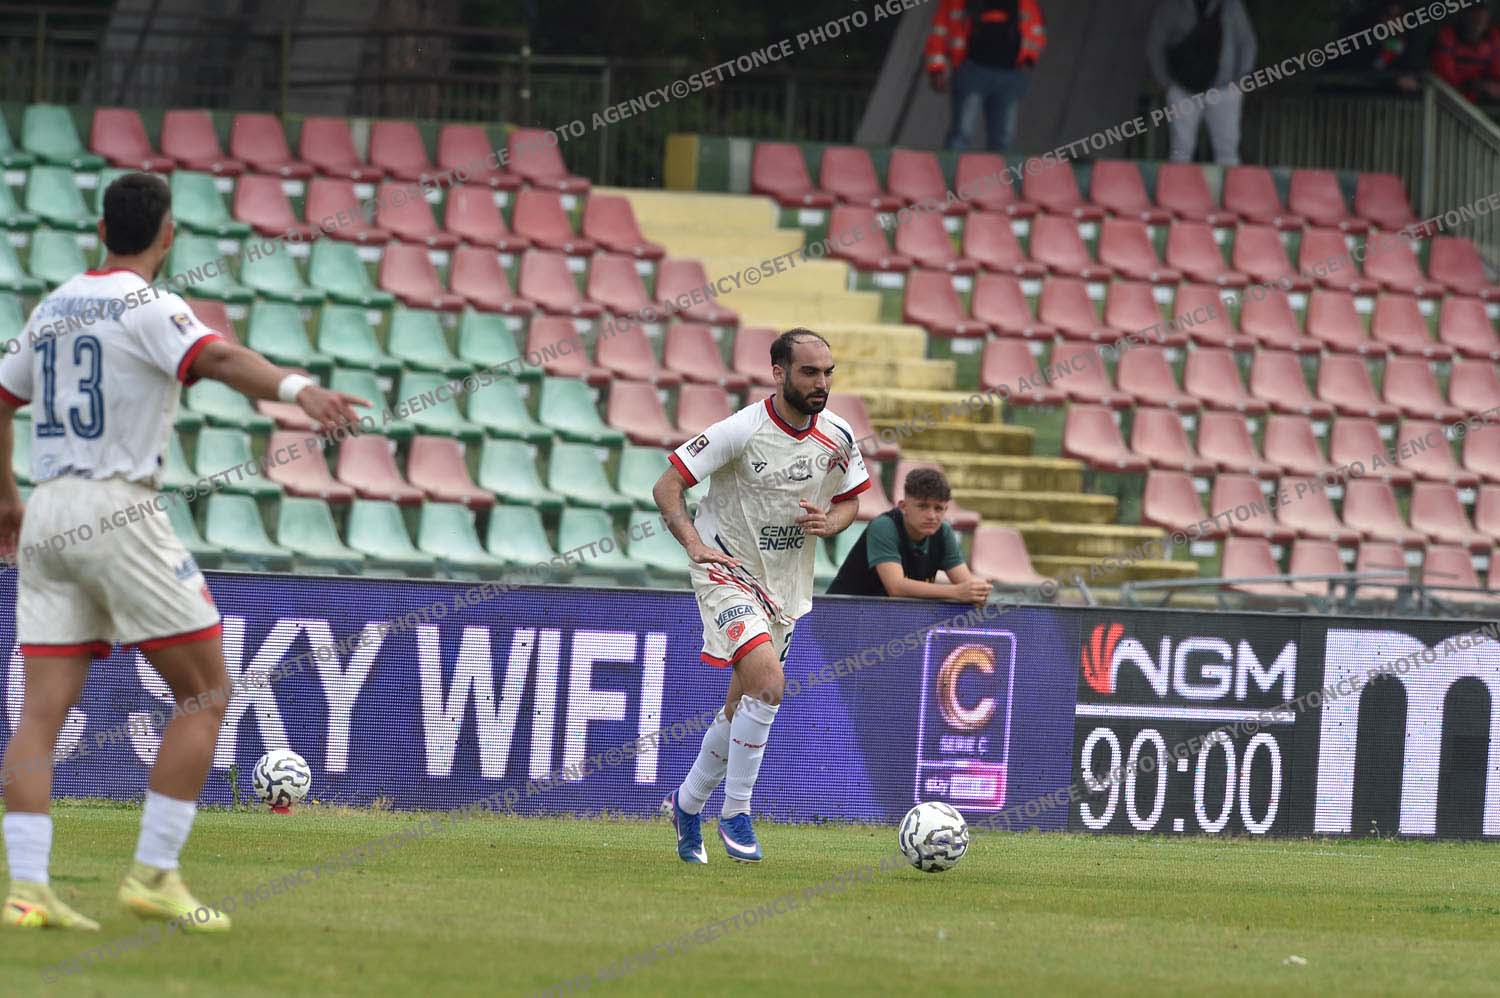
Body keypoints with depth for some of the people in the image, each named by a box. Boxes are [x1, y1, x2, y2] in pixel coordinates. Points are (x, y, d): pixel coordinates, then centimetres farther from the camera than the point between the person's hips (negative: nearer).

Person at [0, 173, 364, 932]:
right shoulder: (148, 308, -7)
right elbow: (215, 357, -28)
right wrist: (296, 387, -44)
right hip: (118, 510, -7)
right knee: (206, 693, 1)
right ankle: (153, 875, -5)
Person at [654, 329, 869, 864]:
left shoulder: (838, 438, -2)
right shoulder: (742, 430, -18)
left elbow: (850, 499, 15)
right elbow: (666, 487, -13)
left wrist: (829, 522, -8)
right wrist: (695, 544, -27)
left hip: (785, 589, 6)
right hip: (729, 575, -6)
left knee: (742, 709, 11)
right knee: (767, 683, -24)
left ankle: (687, 804, 33)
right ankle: (736, 814, -11)